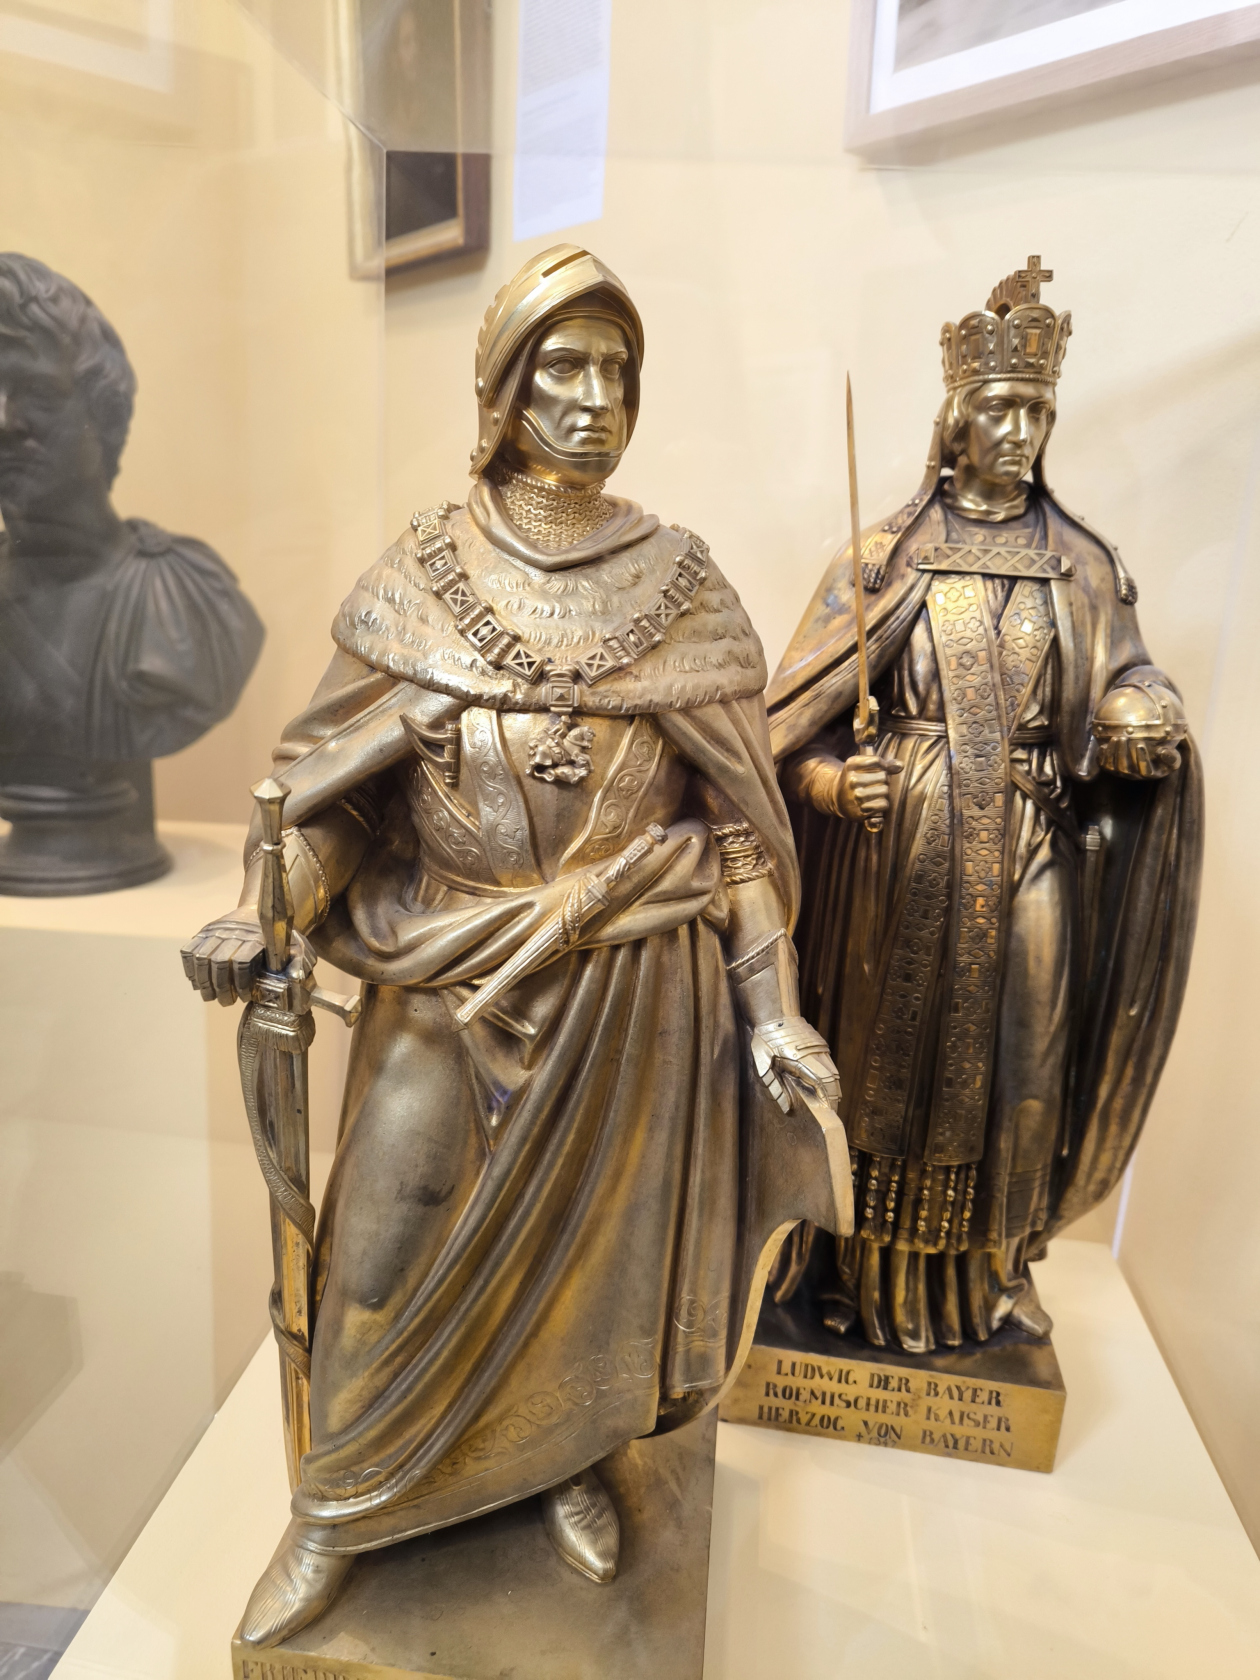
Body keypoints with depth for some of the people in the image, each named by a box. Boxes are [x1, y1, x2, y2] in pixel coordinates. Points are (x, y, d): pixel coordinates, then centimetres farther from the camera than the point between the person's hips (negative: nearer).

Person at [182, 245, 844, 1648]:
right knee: (391, 1242, 8)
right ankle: (336, 1510, 36)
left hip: (628, 977, 0)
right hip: (451, 969, 0)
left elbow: (732, 812, -1)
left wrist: (770, 1005, -5)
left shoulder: (678, 583, 1)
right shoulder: (424, 574, 1)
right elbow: (341, 777, 1)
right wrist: (265, 909, -16)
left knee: (596, 1225, 14)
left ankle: (567, 1459, 45)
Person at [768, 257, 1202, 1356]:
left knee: (1014, 1056, 7)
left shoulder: (1082, 567, 9)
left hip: (1030, 849, 2)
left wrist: (1146, 727, -18)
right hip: (905, 845, -2)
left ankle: (992, 1268, 30)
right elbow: (805, 719, -4)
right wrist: (837, 781, -23)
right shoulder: (889, 557, 1)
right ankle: (875, 1270, 27)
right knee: (891, 1048, 7)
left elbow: (1125, 691, 5)